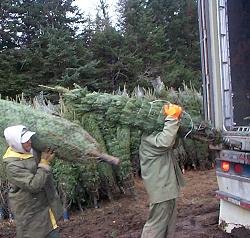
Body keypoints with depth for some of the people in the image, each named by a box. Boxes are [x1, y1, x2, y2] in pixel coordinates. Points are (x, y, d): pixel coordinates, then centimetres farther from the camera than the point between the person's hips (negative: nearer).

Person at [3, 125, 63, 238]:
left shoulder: (31, 149, -6)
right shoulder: (12, 165, -27)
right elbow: (34, 185, -31)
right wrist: (45, 162, -25)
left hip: (46, 203, 8)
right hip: (30, 211, -7)